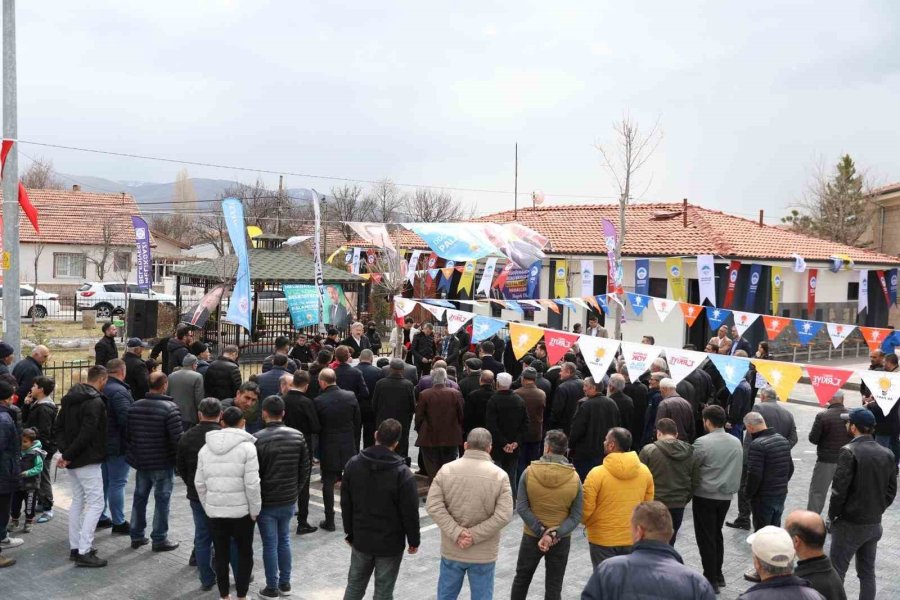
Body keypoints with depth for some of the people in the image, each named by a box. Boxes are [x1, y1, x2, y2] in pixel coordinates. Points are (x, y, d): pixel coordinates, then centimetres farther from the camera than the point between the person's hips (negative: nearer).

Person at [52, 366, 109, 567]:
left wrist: (65, 451, -1)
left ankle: (75, 547, 22)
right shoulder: (95, 402, -18)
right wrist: (68, 455, -15)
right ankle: (84, 552, -8)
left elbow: (57, 428, 10)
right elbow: (86, 434, -25)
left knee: (77, 501, 17)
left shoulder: (70, 398, 11)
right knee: (96, 503, -5)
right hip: (88, 460, -9)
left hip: (74, 460, 9)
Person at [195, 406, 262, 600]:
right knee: (245, 553, 12)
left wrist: (207, 507, 16)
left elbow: (199, 483, 6)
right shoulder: (247, 447, -12)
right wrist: (255, 510, -4)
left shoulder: (206, 448, 3)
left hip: (215, 510, 4)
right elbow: (252, 484, -15)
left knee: (221, 554, 14)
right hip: (241, 511, -3)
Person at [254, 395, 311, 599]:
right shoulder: (298, 436, -3)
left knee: (270, 545, 6)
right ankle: (285, 583, 26)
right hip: (289, 500, 4)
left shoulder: (258, 439, -17)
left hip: (266, 502, -4)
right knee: (284, 541, 18)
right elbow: (305, 469, 2)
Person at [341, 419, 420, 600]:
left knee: (355, 585, 18)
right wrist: (414, 540, 0)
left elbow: (345, 503, 3)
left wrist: (349, 532, 14)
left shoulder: (353, 464, -6)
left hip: (361, 539, 4)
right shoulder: (402, 473, -20)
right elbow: (410, 512, -14)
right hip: (390, 543, -4)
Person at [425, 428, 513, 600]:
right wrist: (475, 536, -15)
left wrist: (457, 532, -15)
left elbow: (433, 506, -13)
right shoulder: (499, 475, -10)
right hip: (484, 554, -1)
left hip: (451, 550, 2)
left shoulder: (446, 470, -6)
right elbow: (504, 515, -17)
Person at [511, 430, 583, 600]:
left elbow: (521, 507, -15)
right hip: (561, 540, 0)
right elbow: (576, 516, -13)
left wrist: (541, 531, -16)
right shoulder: (574, 478, -12)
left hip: (531, 536, 0)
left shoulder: (529, 472, -14)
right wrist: (555, 534, -18)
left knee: (522, 578, 20)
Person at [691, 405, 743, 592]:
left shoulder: (703, 442, -17)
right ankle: (718, 574, 28)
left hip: (705, 496, -6)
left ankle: (710, 580, 8)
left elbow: (691, 468, -9)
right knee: (717, 535, 20)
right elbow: (737, 471, 9)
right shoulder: (736, 442, 2)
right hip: (726, 496, 6)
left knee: (706, 538, 3)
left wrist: (691, 487, 8)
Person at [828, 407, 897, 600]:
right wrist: (876, 510, 14)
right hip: (874, 524, 6)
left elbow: (839, 489, -19)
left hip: (850, 523, -6)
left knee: (837, 571, 3)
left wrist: (832, 515, -6)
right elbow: (891, 490, 6)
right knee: (867, 572, 16)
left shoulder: (849, 452, -18)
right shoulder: (887, 454, 1)